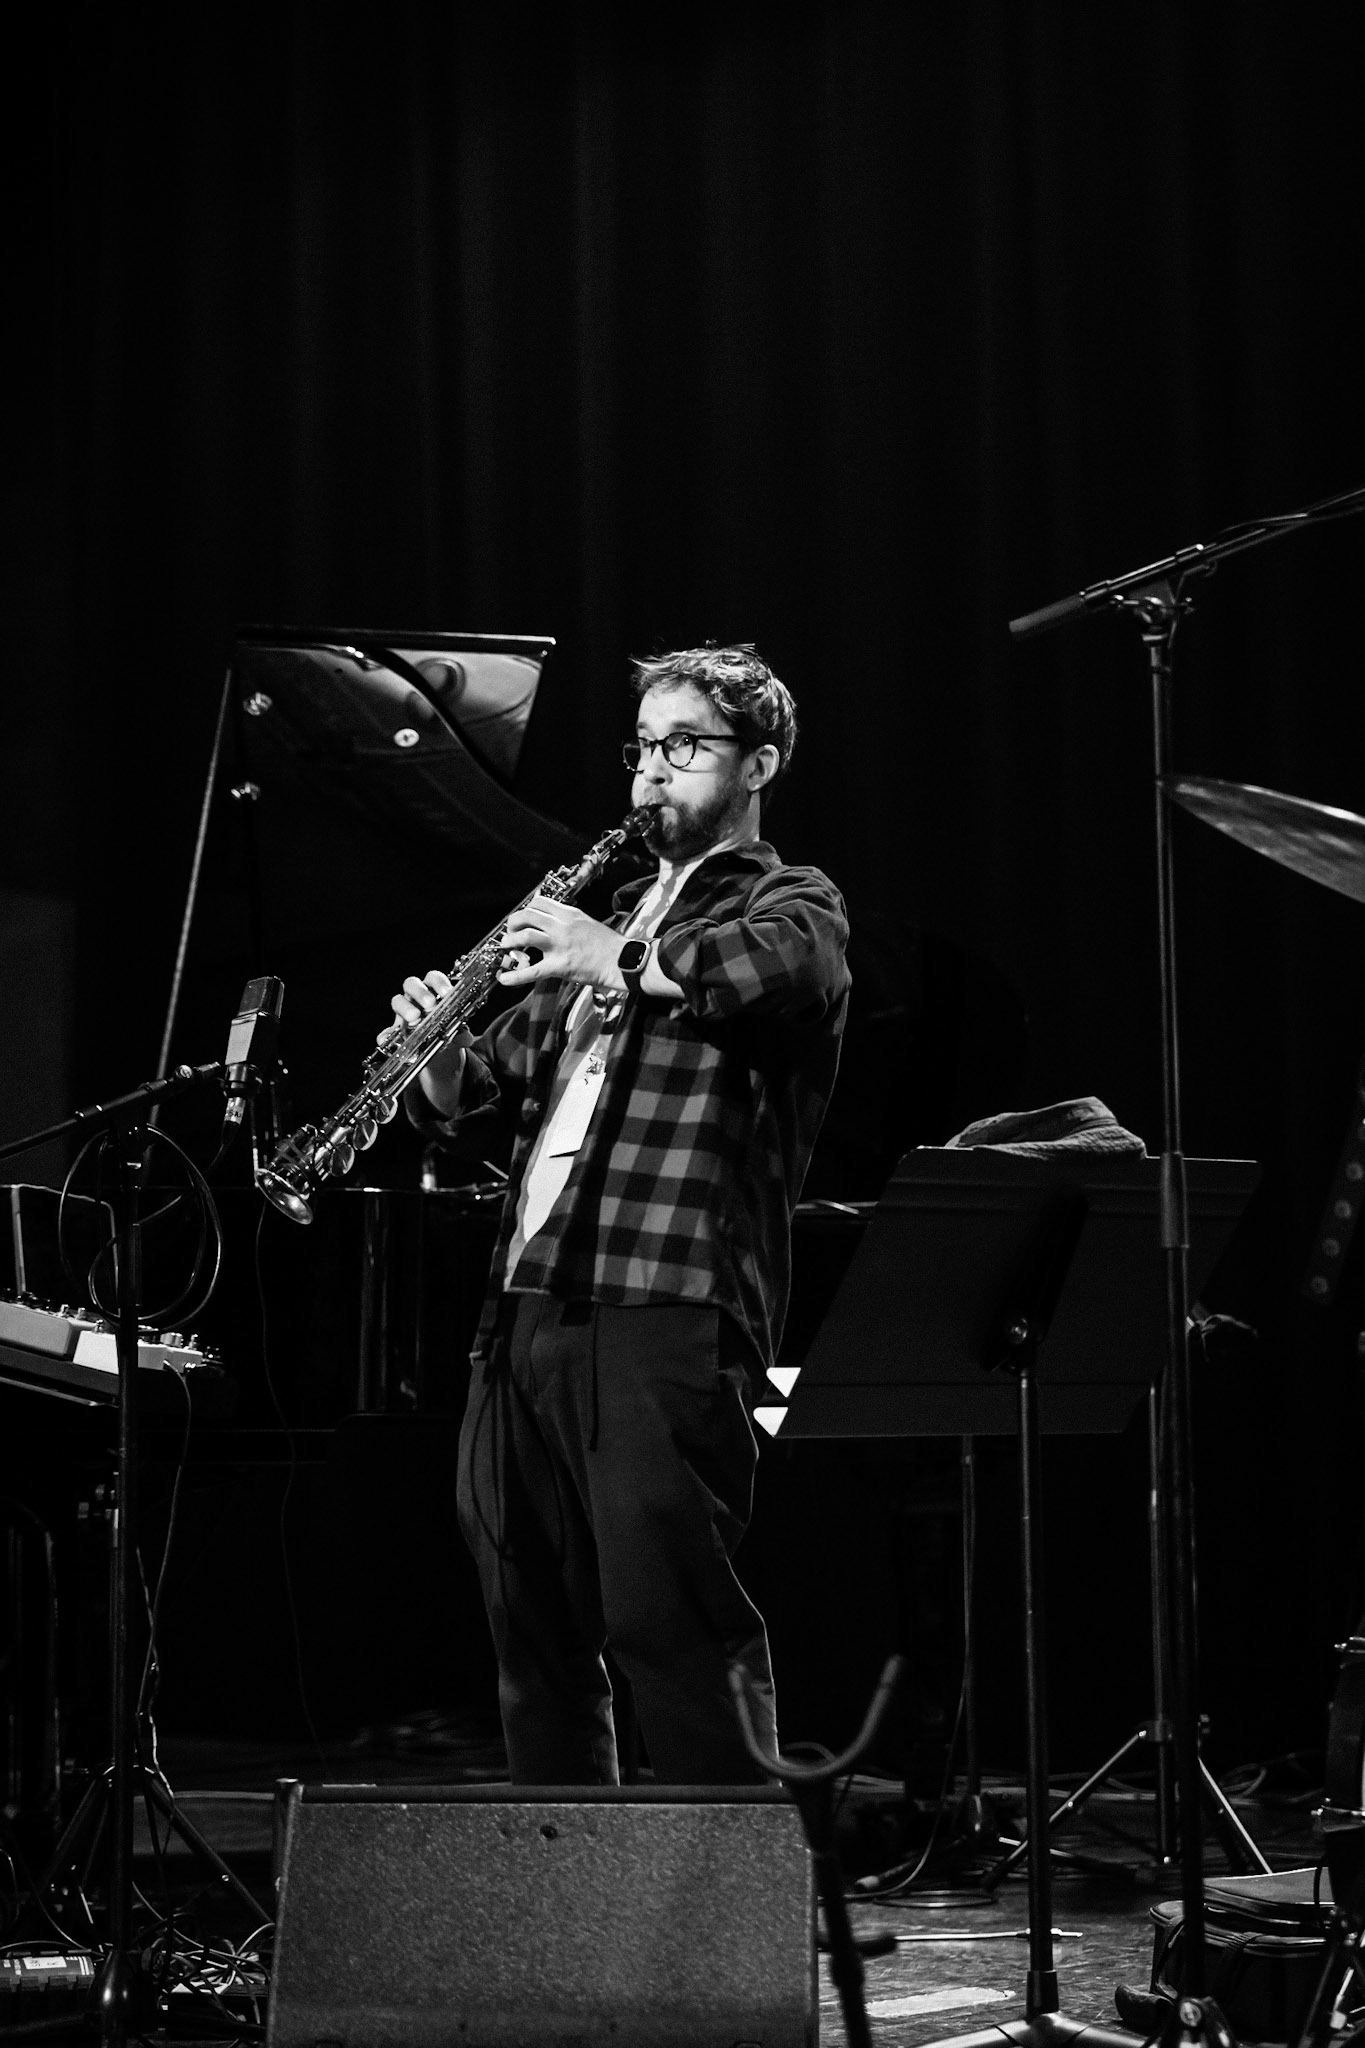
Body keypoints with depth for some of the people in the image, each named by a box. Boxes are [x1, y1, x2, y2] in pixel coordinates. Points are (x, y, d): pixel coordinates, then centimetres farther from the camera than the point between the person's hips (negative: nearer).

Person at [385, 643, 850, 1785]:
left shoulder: (787, 903, 7)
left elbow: (785, 968, -20)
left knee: (671, 1625, -12)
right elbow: (479, 1088, 25)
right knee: (535, 1631, 9)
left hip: (665, 1311, -7)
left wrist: (620, 960, -27)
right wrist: (436, 1051, 3)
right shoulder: (611, 920, 28)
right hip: (527, 1308, 7)